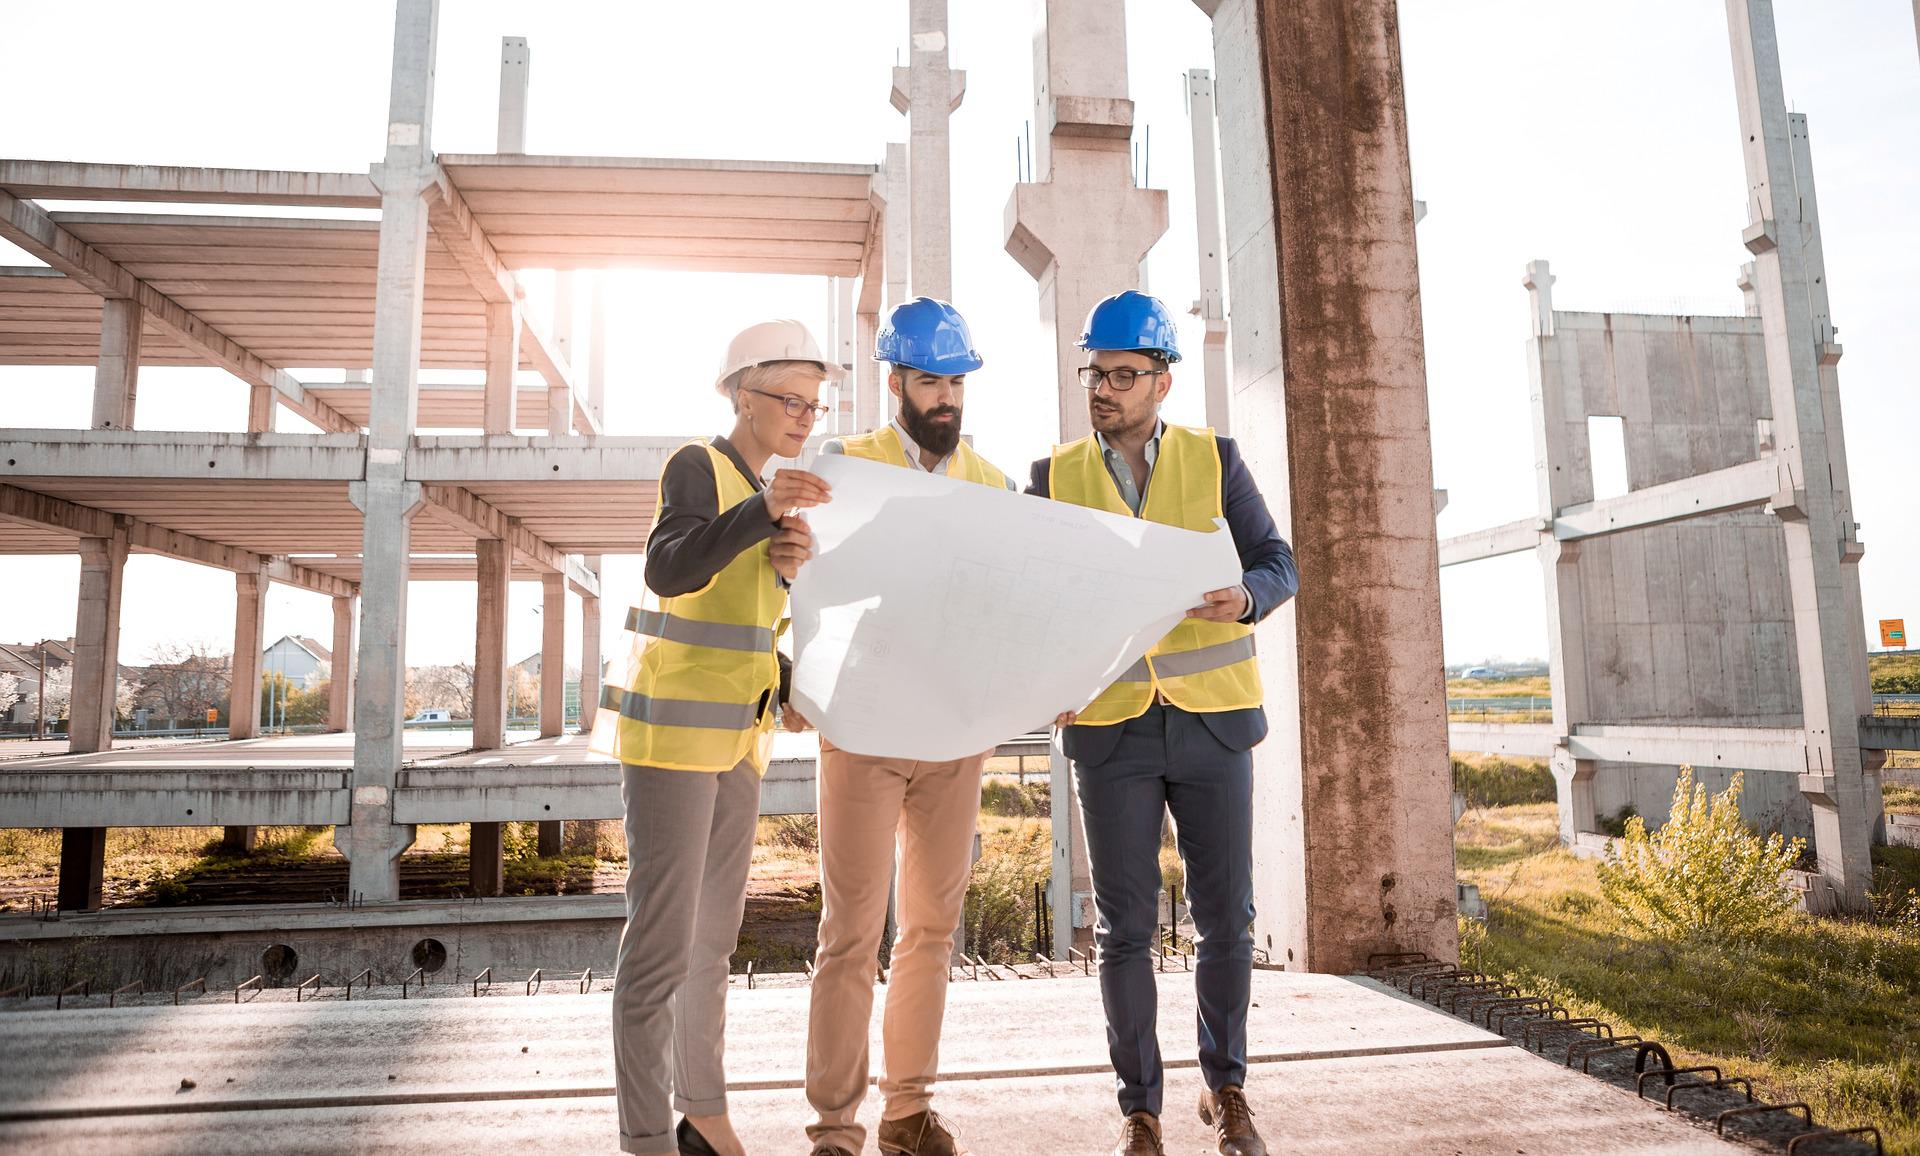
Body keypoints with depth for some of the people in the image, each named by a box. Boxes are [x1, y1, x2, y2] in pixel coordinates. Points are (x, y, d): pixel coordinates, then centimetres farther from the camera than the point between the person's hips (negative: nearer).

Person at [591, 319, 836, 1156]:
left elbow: (764, 618, 11)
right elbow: (669, 569, -27)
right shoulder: (697, 467, -9)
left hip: (735, 734, 8)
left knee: (714, 932, 13)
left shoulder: (761, 489, 15)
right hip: (670, 727, -8)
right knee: (662, 938, -7)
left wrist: (787, 566, -10)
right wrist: (763, 510, -40)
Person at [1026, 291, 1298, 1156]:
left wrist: (1243, 598, -25)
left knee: (1226, 917, 7)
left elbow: (1278, 566, -2)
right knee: (1125, 925, 2)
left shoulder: (1215, 459, 2)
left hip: (1212, 718, 0)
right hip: (1111, 726, 0)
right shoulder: (1055, 477, 4)